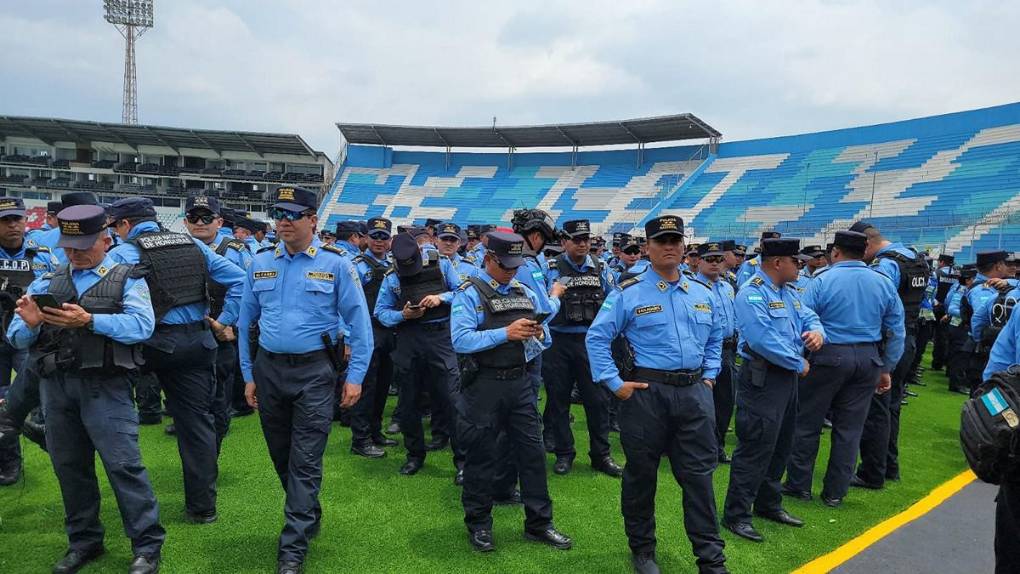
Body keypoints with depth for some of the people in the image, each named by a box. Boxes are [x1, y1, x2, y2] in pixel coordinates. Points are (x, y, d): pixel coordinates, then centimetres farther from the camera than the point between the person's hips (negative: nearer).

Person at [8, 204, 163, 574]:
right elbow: (16, 338, 10)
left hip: (104, 386, -5)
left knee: (123, 464, -6)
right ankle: (84, 542, 29)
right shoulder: (47, 283, 16)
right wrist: (29, 324, -13)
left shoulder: (126, 279, 4)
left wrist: (90, 320, -23)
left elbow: (141, 325, -13)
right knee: (69, 466, 13)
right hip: (55, 386, 5)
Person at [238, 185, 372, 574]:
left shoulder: (335, 264, -7)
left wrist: (355, 376, -9)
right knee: (281, 456, 17)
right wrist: (249, 375, 9)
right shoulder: (259, 265, 5)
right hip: (268, 370, 5)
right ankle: (308, 516, 39)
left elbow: (359, 322, -6)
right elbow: (246, 323, 11)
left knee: (305, 462, -2)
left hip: (315, 372, -4)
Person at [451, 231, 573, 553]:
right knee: (481, 456, 7)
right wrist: (505, 333, -23)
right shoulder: (469, 294, -5)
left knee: (532, 452, 9)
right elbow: (461, 341, -19)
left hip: (520, 382, 5)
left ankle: (538, 523, 24)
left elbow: (545, 341, 17)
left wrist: (539, 333, -7)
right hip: (484, 385, -5)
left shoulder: (526, 293, 13)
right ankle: (479, 525, 24)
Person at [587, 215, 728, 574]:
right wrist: (614, 383, -9)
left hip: (694, 393, 4)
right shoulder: (628, 293, -6)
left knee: (699, 475, 7)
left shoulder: (703, 293, 10)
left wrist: (709, 377, 12)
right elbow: (596, 338, -5)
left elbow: (715, 339, 23)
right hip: (646, 393, -3)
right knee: (641, 473, 10)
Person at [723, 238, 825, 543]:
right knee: (755, 448, -5)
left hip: (787, 378, 10)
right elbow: (763, 340, -27)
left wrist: (817, 331, -11)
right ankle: (736, 514, 6)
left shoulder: (788, 292, 12)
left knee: (780, 446, 18)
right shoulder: (752, 294, -18)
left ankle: (768, 503, 34)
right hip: (762, 379, -10)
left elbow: (809, 317, 15)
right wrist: (799, 364, -15)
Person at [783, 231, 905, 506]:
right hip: (868, 359, 4)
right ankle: (835, 492, 18)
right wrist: (886, 369, 16)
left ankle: (799, 485, 16)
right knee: (850, 426, 11)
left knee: (807, 422, 8)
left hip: (829, 356, -4)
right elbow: (897, 332, 8)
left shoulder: (822, 280, -8)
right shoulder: (884, 283, 4)